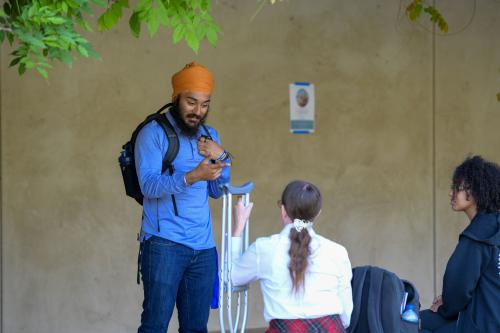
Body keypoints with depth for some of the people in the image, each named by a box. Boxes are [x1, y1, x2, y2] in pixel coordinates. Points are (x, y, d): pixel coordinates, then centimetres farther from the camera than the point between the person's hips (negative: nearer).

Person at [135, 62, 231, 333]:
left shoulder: (209, 136, 17)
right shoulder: (153, 133, -3)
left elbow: (218, 191, 14)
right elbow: (148, 185, -16)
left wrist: (221, 157, -4)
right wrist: (191, 177, -32)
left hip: (204, 248, 6)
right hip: (164, 245, -6)